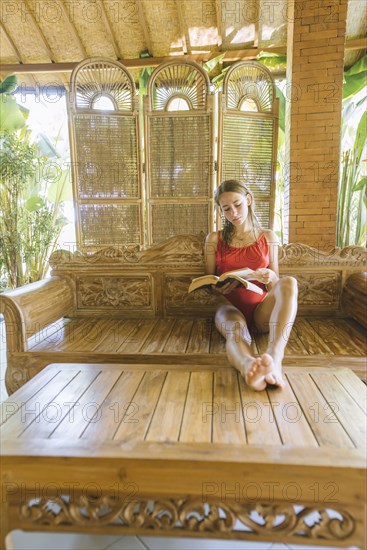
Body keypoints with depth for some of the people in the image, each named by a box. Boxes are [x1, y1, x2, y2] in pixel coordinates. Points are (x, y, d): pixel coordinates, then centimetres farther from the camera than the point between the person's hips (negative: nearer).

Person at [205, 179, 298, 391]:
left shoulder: (268, 237, 13)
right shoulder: (214, 239, 12)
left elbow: (275, 284, 13)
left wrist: (270, 278, -13)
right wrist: (217, 289, -13)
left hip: (262, 309, 1)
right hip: (230, 306, -1)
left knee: (289, 283, -31)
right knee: (236, 329, -38)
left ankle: (274, 358, -51)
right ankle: (251, 368, -72)